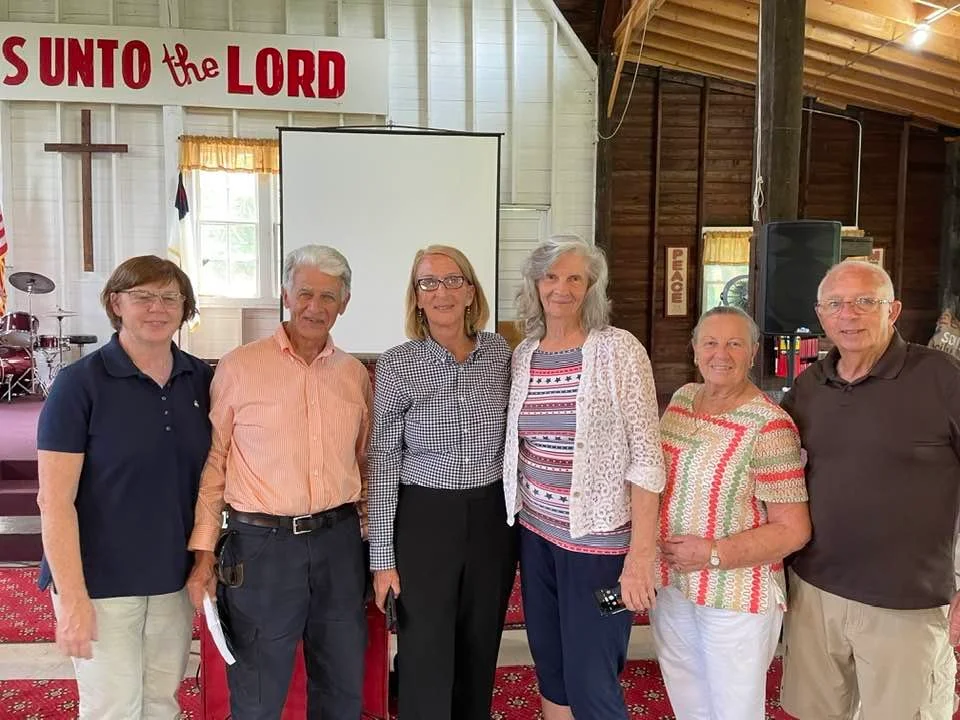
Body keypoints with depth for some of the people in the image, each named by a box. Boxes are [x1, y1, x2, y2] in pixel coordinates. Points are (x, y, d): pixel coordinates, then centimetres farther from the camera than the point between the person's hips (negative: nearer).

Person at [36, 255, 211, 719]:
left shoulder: (202, 379, 2)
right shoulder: (79, 383, -11)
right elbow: (55, 500, -12)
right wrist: (72, 598, -16)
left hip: (175, 580, 4)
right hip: (102, 585, -4)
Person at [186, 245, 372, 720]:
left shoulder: (355, 374, 6)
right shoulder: (239, 367, -5)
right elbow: (212, 463, -3)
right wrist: (204, 552, -5)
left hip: (338, 540, 4)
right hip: (261, 543, -3)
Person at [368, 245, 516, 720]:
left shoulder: (499, 352, 0)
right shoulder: (396, 365, -9)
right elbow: (383, 462, -7)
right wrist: (382, 555, -7)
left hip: (492, 516, 3)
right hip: (424, 518, -3)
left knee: (481, 650, 16)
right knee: (426, 658, 6)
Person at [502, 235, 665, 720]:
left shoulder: (618, 350, -11)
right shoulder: (522, 354, 5)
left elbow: (646, 458, -13)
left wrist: (641, 554, -18)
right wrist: (523, 517, 9)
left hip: (597, 538, -5)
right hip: (535, 532, 5)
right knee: (549, 673, 17)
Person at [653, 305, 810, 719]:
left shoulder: (769, 426, -19)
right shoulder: (681, 398, 1)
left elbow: (793, 530, -17)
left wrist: (713, 554, -22)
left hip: (736, 599, -6)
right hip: (670, 585, 6)